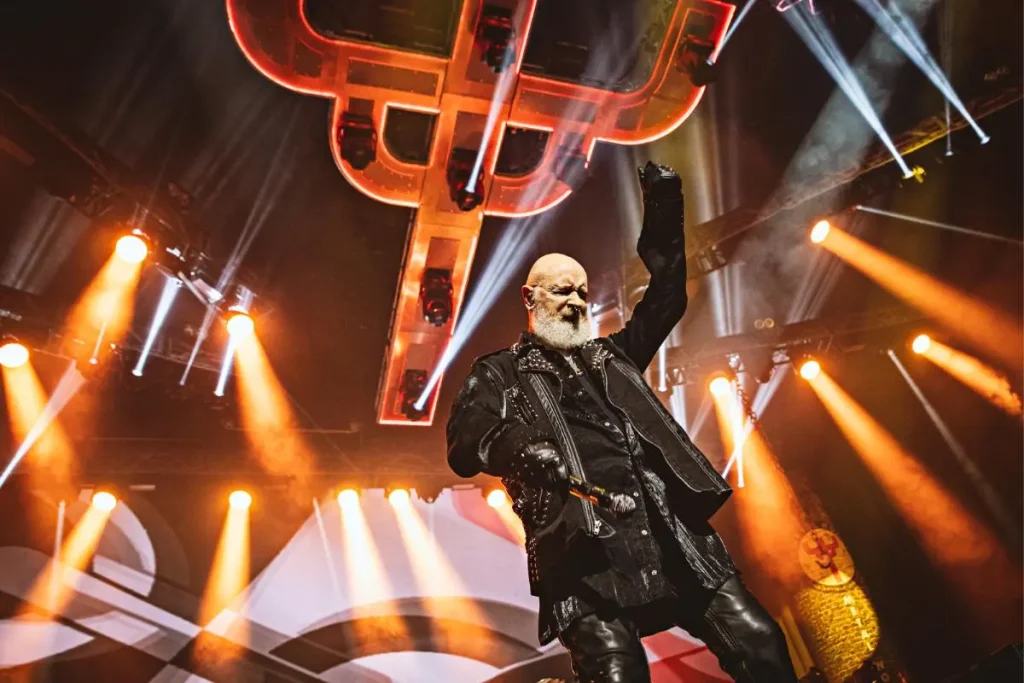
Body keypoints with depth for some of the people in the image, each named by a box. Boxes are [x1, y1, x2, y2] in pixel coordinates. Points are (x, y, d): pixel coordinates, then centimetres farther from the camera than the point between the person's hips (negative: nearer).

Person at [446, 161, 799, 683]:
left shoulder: (609, 355, 27)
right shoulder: (499, 372, 14)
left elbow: (666, 302, 27)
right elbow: (463, 447, -2)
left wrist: (663, 215, 21)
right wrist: (521, 446, -24)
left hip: (668, 526, 5)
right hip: (584, 543, -4)